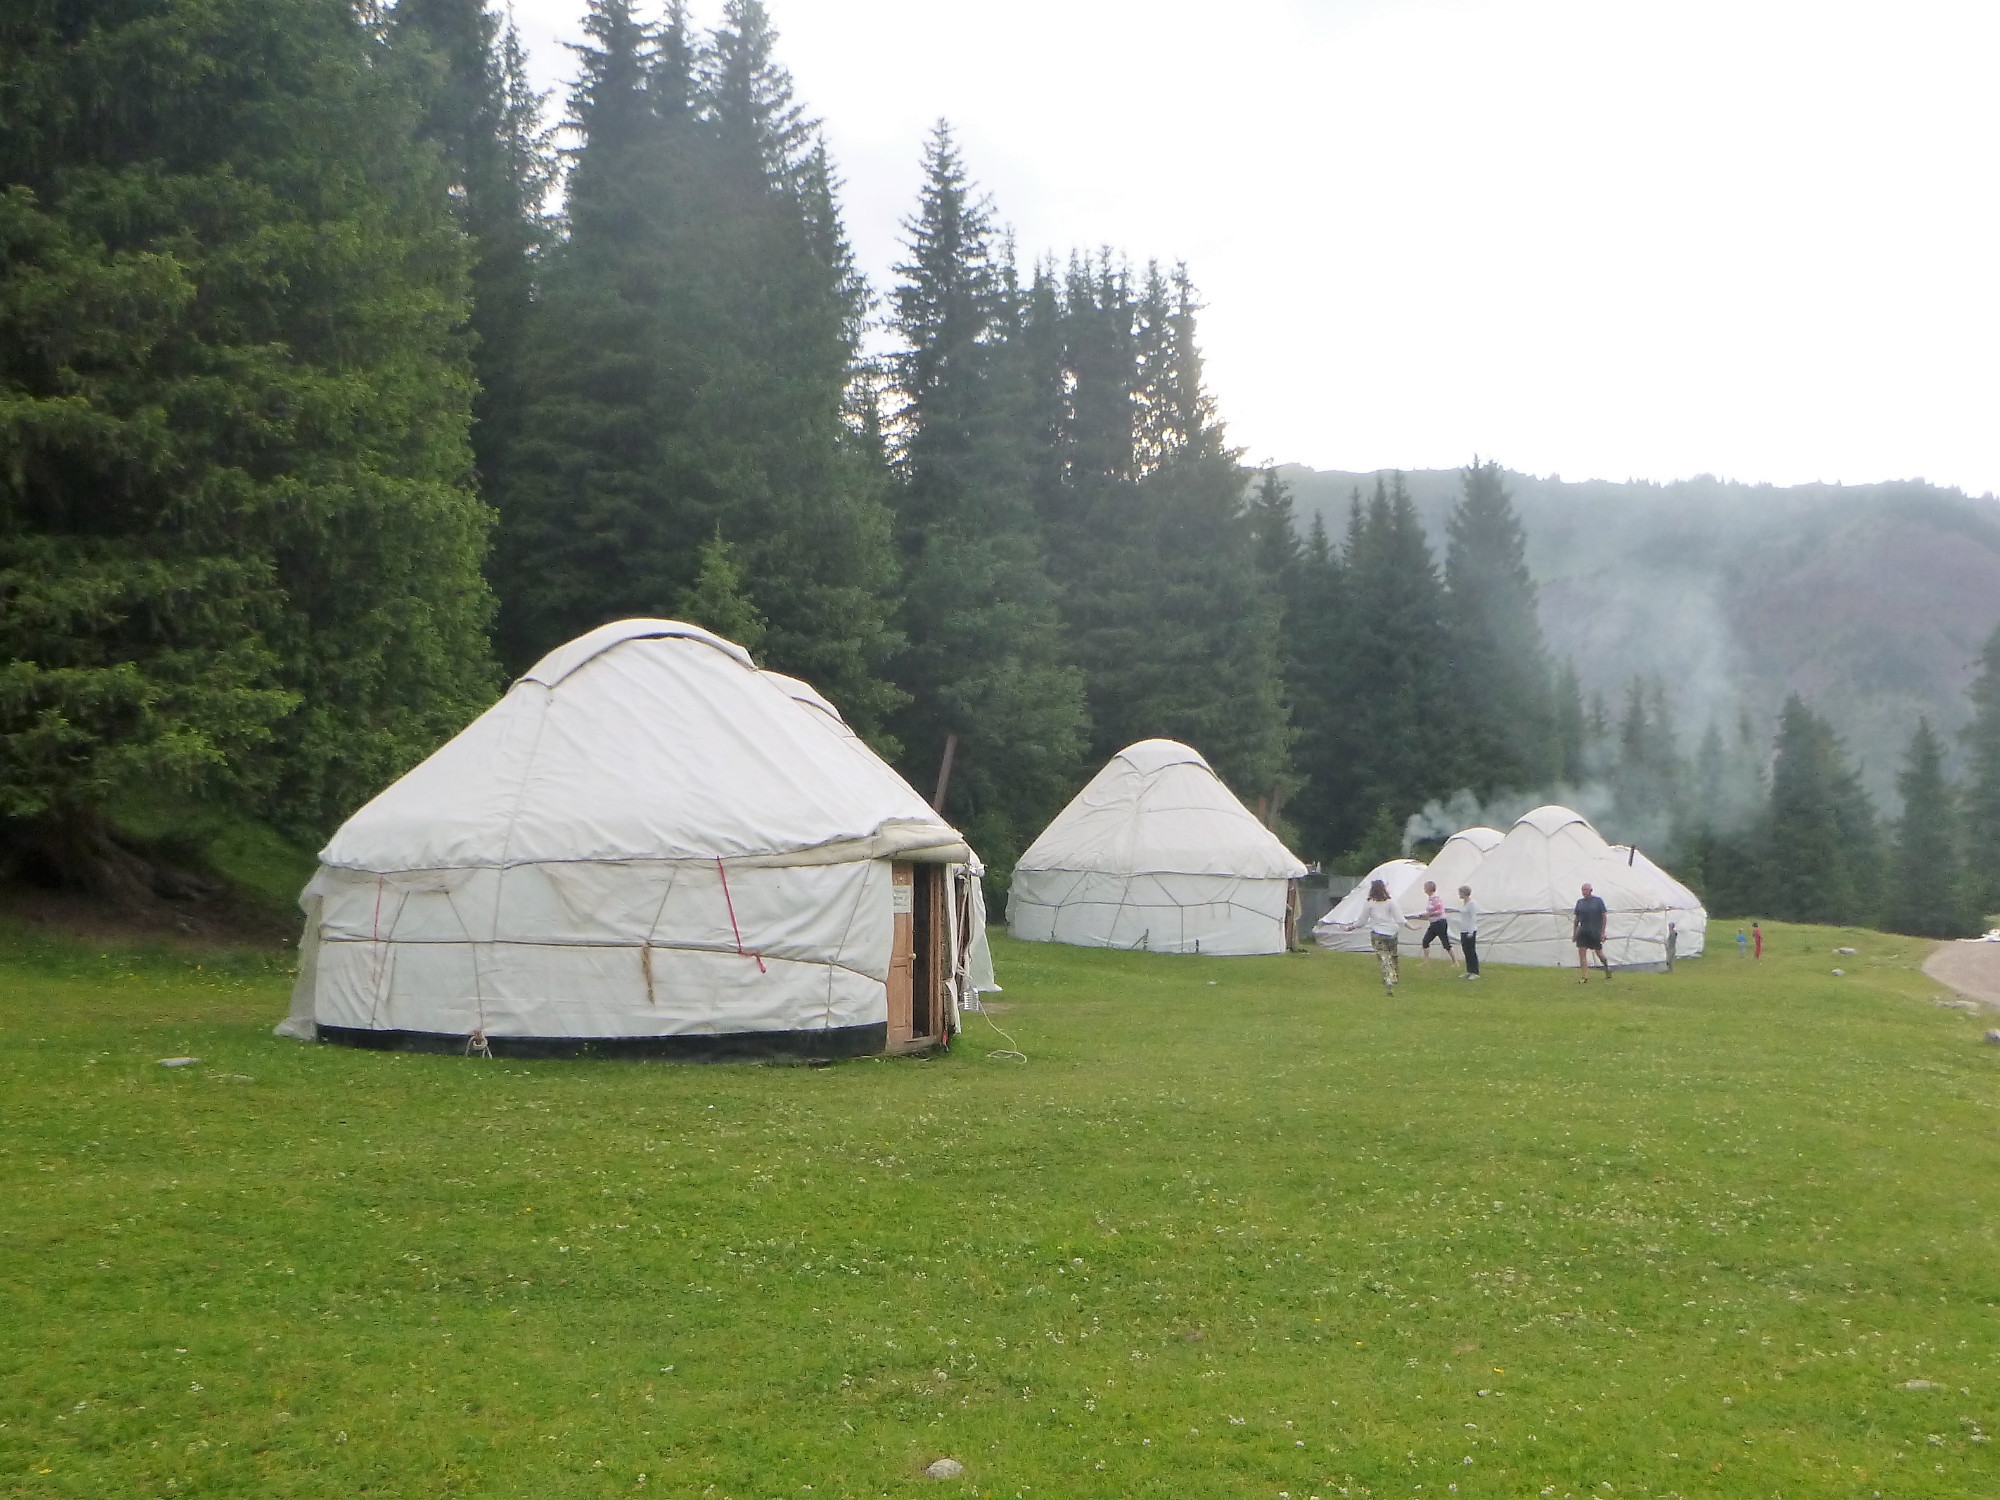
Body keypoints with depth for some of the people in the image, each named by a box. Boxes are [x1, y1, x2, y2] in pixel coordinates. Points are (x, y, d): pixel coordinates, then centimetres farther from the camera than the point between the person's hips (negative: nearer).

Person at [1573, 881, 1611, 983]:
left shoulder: (1598, 901, -3)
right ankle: (1585, 977, -4)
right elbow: (1576, 919, 13)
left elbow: (1604, 917, -4)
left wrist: (1603, 932, -10)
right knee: (1582, 952, -6)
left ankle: (1607, 968, 34)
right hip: (1583, 931, 3)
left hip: (1595, 932, -3)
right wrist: (1574, 933, 11)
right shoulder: (1580, 902, 8)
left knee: (1599, 953, 6)